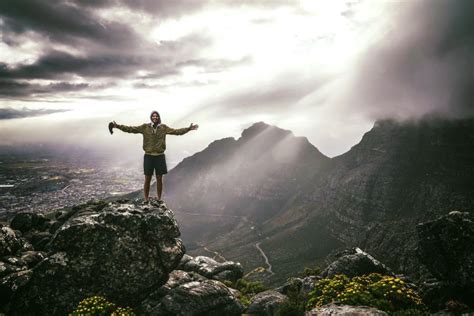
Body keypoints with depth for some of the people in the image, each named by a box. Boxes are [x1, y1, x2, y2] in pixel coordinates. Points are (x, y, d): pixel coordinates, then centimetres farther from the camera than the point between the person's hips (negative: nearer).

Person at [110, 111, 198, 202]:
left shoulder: (164, 128, 3)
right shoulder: (145, 127, 1)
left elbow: (177, 131, 1)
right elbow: (131, 129, -1)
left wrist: (189, 129, -6)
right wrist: (118, 126, -10)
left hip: (160, 156, 1)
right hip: (148, 156, -1)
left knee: (159, 179, 7)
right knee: (147, 179, 3)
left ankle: (159, 199, 19)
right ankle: (146, 200, 13)